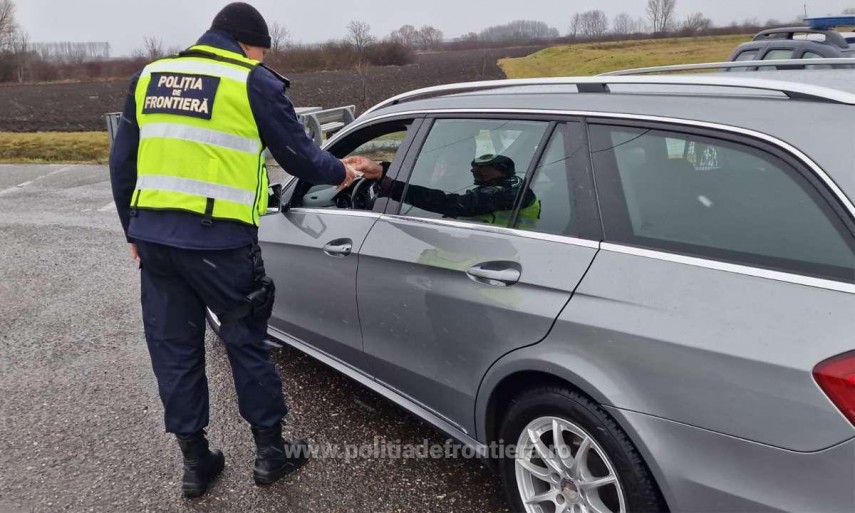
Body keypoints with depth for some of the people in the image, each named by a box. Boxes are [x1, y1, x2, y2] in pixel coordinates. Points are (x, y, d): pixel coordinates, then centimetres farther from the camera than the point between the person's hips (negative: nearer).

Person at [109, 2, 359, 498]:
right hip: (217, 241, -5)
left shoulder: (149, 77, 13)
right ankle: (271, 451, 25)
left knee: (173, 350, 14)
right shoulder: (254, 82, -4)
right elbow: (298, 155, 1)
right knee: (247, 343, 12)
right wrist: (339, 171, 21)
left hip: (153, 236, 5)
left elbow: (122, 162, 16)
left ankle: (195, 462, 26)